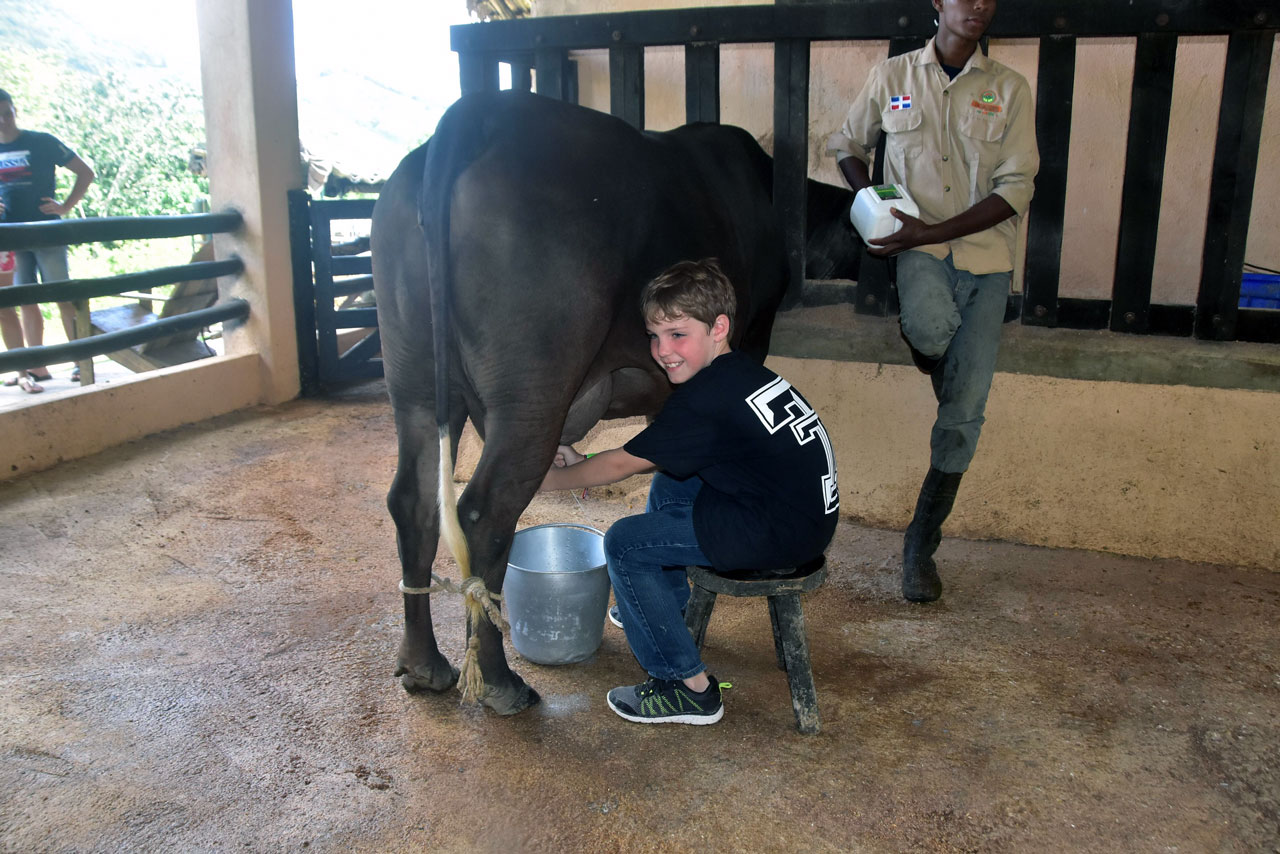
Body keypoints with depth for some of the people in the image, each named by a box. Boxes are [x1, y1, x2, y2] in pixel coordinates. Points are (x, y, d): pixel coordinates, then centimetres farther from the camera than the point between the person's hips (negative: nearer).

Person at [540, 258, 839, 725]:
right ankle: (669, 613, 38)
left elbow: (623, 464, -8)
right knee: (667, 485, 23)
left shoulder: (705, 400, -19)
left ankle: (689, 688, 4)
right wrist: (584, 462, 15)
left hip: (781, 536, -10)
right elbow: (653, 452, 18)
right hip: (806, 508, 10)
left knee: (624, 543, -5)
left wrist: (552, 479, 7)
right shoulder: (742, 371, 9)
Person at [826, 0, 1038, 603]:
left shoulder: (1009, 89, 4)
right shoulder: (893, 77, 6)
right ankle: (920, 344, 4)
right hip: (918, 250, -1)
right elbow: (848, 145, 21)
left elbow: (1016, 191, -3)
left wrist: (932, 231, -16)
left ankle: (921, 546, 14)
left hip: (986, 258, 1)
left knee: (964, 412, -2)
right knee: (932, 327, -37)